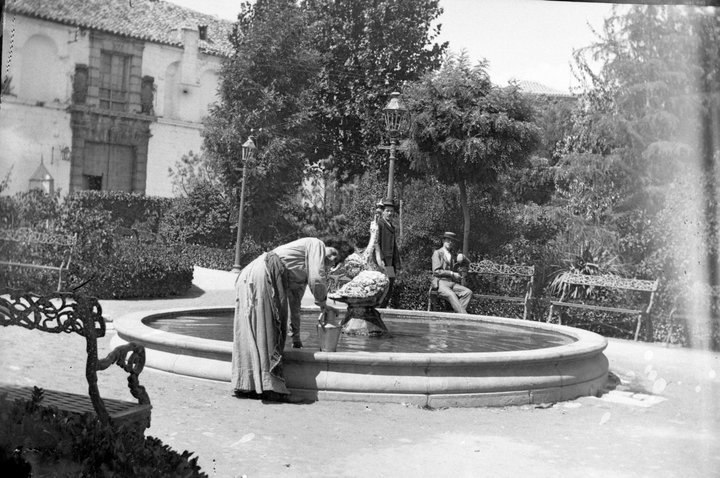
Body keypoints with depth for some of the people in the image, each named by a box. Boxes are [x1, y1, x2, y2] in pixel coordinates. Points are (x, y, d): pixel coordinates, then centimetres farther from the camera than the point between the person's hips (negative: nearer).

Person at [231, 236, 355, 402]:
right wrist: (322, 303, 11)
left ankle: (246, 385, 9)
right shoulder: (316, 244, 6)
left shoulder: (303, 270, 31)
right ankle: (269, 386, -9)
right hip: (263, 274, -9)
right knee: (267, 329, -9)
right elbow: (317, 280, -7)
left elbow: (294, 300, 32)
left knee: (250, 332, 7)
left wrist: (296, 335, 32)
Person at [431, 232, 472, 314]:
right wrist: (452, 274, -11)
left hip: (453, 283, 6)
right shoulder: (437, 253, 4)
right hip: (440, 283, -6)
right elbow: (436, 271, -7)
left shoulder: (453, 255, 23)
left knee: (468, 292, -21)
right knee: (451, 295, -36)